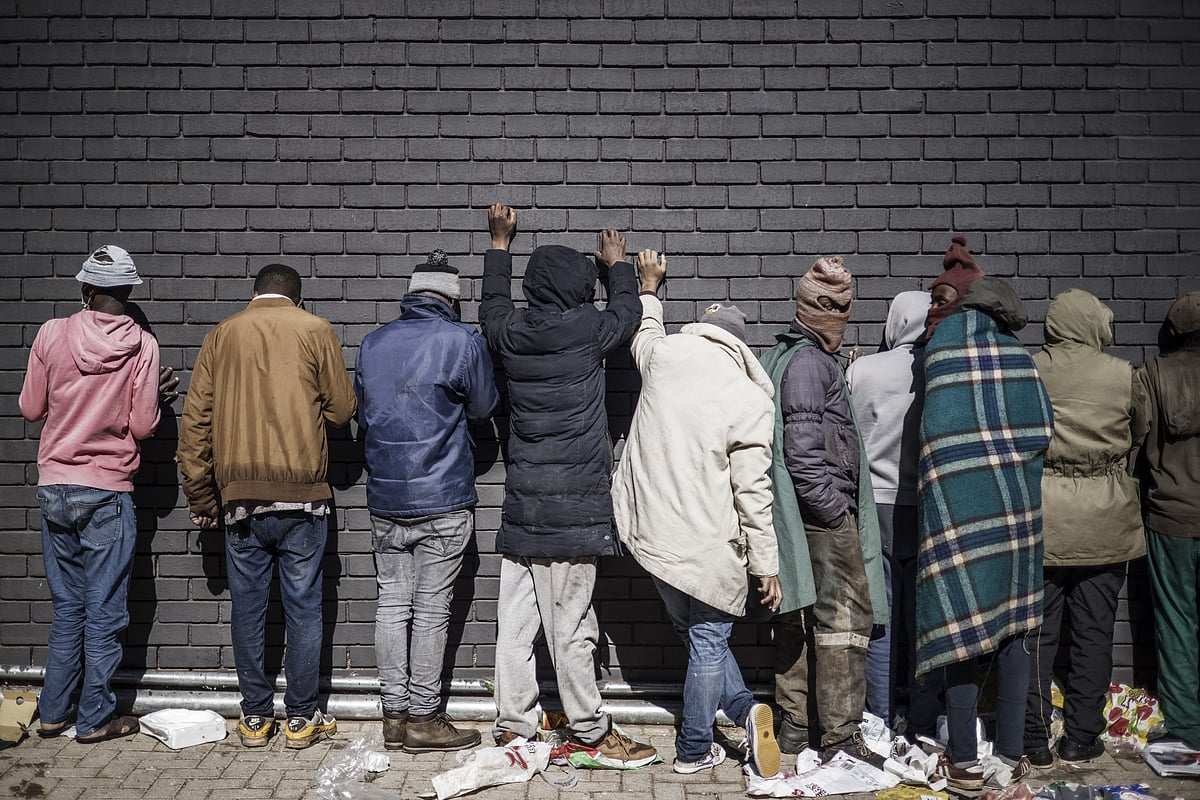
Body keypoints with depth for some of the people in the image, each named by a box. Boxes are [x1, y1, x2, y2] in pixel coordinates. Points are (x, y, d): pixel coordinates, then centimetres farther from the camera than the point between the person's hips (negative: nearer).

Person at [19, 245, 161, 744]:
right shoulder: (141, 345, -9)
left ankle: (53, 712, 24)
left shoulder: (51, 334, -2)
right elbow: (143, 426, -9)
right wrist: (155, 399, 11)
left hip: (54, 486, 3)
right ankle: (95, 718, 14)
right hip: (108, 493, -3)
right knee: (104, 613, 7)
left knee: (66, 606, 16)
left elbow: (30, 409, 6)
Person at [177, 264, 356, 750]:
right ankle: (301, 719, 14)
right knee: (303, 606, 6)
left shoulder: (221, 336, 9)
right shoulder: (315, 331, 2)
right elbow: (342, 410, 2)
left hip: (239, 495, 2)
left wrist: (200, 495, 11)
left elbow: (195, 419, 6)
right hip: (302, 494, -2)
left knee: (247, 607, 10)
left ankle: (255, 718, 18)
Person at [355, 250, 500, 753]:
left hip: (384, 499, 5)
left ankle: (394, 715, 17)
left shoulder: (372, 343, 7)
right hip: (442, 502, -5)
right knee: (431, 609, 3)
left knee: (392, 603, 10)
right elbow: (484, 408, 4)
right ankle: (422, 719, 11)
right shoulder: (463, 341, -8)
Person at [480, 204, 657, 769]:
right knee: (570, 627, 0)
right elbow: (628, 310, 15)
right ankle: (592, 735, 12)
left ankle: (511, 728, 18)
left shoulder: (510, 334, 6)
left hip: (521, 505, 6)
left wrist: (499, 243, 43)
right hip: (573, 507, -6)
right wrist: (617, 264, 35)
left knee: (516, 622, 9)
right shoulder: (586, 330, -6)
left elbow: (492, 304, 30)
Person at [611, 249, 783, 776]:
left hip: (649, 531, 4)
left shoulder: (664, 354, -2)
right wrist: (766, 565, -2)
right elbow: (753, 491, -11)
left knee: (691, 630, 22)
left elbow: (642, 329, 25)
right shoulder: (752, 400, -10)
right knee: (708, 641, 12)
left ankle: (743, 707, 17)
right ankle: (693, 750, 21)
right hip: (709, 545, -4)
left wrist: (648, 287, 44)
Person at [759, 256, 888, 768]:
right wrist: (836, 512, -15)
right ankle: (840, 737, 1)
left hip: (800, 515, 10)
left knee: (800, 619, 13)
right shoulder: (809, 362, -13)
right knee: (844, 620, -4)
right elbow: (803, 449, -21)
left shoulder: (780, 355, 17)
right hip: (825, 515, -10)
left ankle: (795, 726, 22)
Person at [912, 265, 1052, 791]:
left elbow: (934, 434, 3)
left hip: (957, 508, -3)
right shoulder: (1018, 354, 6)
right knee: (1011, 631, 12)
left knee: (961, 632, 4)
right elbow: (1044, 429, 5)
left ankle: (965, 763, 12)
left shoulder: (938, 348, 1)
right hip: (1017, 506, 3)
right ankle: (1012, 757, 20)